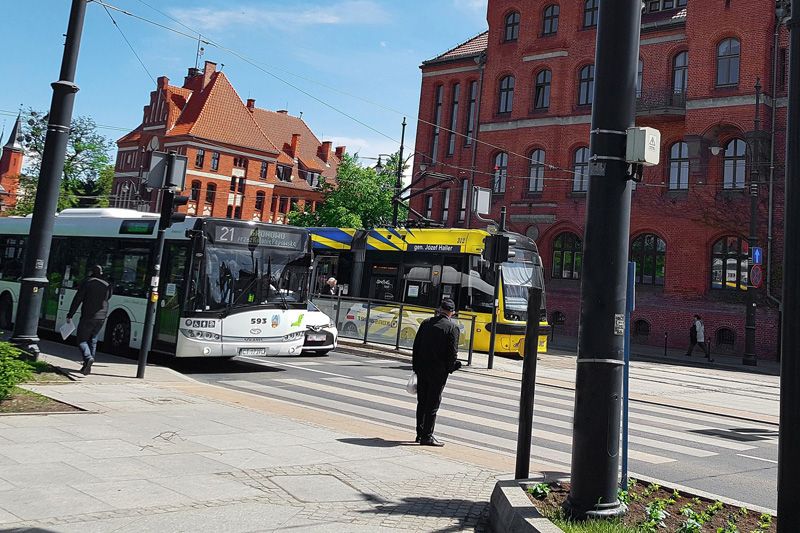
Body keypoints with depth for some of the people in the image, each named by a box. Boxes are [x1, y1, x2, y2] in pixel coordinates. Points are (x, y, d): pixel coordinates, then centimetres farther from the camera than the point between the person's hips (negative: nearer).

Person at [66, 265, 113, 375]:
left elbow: (77, 300, -5)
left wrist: (70, 315, -2)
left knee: (82, 340, 2)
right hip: (101, 317, 5)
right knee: (92, 340, 15)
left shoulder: (87, 282, -2)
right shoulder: (107, 285, 10)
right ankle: (87, 366, 13)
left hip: (88, 316, -4)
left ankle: (88, 358, -23)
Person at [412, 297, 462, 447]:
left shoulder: (426, 323, 5)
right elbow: (452, 352, -12)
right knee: (432, 404, 2)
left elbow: (416, 345, 7)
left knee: (422, 402, 14)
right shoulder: (453, 328, -9)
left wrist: (416, 366, 13)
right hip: (438, 371, -5)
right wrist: (449, 369, 1)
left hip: (422, 369, 5)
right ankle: (427, 436, 4)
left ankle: (420, 433, 23)